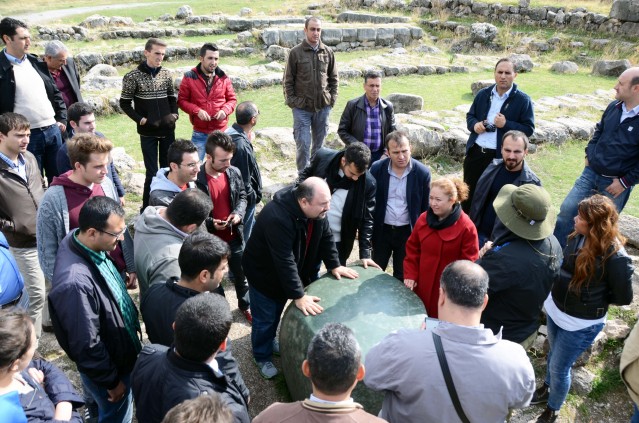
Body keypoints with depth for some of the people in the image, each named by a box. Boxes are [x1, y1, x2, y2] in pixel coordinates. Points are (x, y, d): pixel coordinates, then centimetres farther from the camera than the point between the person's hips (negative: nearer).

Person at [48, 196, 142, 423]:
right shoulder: (76, 282, -40)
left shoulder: (81, 241, -12)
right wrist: (111, 381, -14)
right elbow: (86, 345, -28)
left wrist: (133, 325, 15)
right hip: (108, 365, -7)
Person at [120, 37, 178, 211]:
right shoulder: (133, 76, -7)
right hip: (148, 131, -4)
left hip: (168, 130, 4)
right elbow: (124, 102, -1)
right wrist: (140, 119, -11)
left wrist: (174, 114, -1)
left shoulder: (166, 74, 5)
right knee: (152, 172, -3)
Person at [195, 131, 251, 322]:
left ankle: (246, 305, 50)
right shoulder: (196, 179, -22)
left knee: (242, 275, 23)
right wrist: (210, 224, -27)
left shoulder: (234, 172, -8)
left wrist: (238, 213, -12)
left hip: (234, 237, 5)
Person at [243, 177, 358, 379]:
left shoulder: (316, 209, -16)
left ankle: (270, 340, 49)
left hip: (285, 273, 7)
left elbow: (326, 237, -1)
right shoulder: (277, 218, -40)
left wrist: (334, 265, -5)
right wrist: (298, 296, -37)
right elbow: (285, 261, -39)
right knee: (264, 319, 9)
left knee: (277, 312, 25)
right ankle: (262, 357, 31)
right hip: (263, 273, -7)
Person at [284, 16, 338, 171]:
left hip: (323, 106, 3)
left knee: (319, 143, 12)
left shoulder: (328, 52, 5)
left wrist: (332, 98, 5)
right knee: (303, 145, -6)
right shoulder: (295, 52, -3)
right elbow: (288, 80, 1)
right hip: (302, 107, -3)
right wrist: (292, 101, -5)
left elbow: (333, 78, 13)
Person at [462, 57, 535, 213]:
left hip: (500, 156, -4)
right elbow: (470, 115, 17)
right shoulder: (483, 94, 7)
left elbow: (529, 129, -6)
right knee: (469, 192, 15)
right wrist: (474, 124, -7)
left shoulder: (523, 100, -6)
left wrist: (506, 124, -21)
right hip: (475, 152, 4)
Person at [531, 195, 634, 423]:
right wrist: (558, 288, -6)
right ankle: (547, 387, 56)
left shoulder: (615, 256, -29)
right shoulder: (578, 237, -11)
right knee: (553, 355, 29)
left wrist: (594, 297, -8)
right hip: (555, 308, 6)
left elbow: (624, 297, -17)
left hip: (581, 324, -6)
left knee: (558, 368, 11)